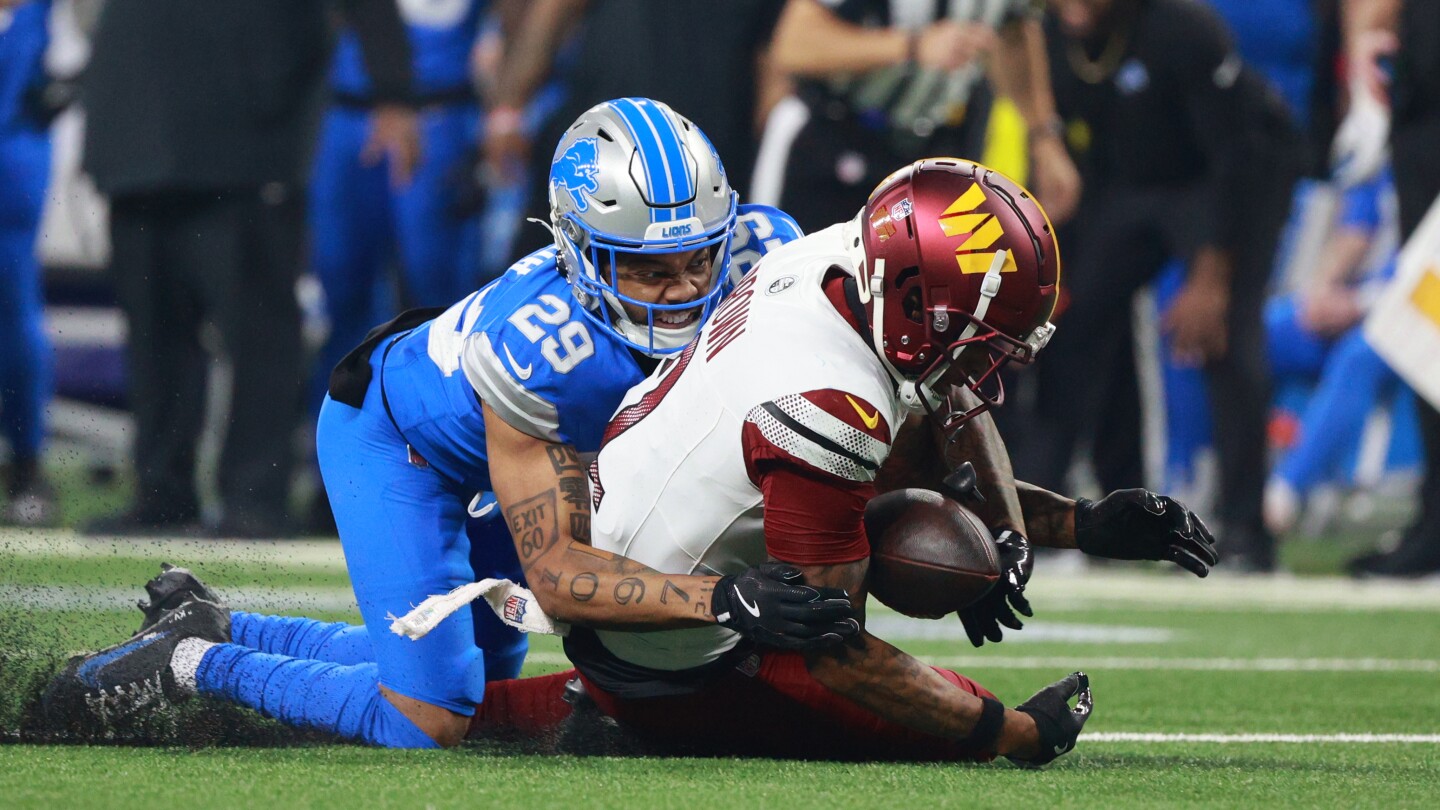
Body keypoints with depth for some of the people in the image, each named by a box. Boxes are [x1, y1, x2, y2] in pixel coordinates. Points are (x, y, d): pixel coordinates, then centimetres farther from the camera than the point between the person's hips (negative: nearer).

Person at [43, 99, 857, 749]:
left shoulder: (757, 254, -28)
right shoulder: (536, 346, -43)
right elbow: (554, 570, -39)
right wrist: (721, 600, -51)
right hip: (392, 435, -8)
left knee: (482, 671, 20)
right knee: (430, 721, -16)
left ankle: (206, 625, 29)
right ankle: (190, 663, 2)